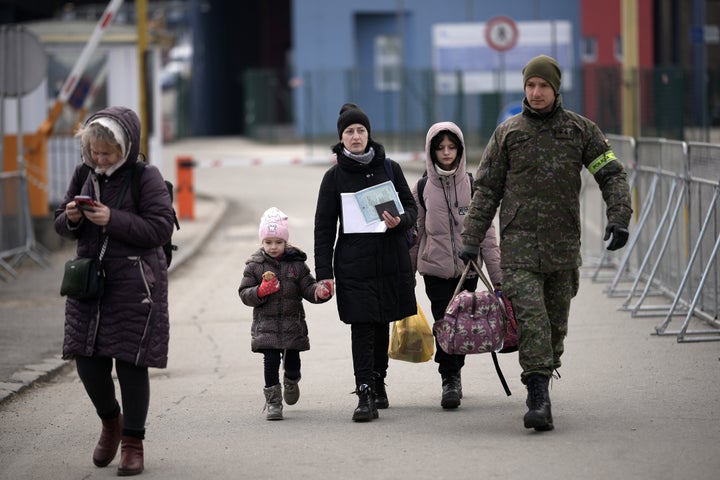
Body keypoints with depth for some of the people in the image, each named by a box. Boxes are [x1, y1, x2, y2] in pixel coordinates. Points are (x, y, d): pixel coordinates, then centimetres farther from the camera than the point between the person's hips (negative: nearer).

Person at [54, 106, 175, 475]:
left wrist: (113, 220, -21)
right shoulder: (84, 173, 7)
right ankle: (110, 422, 31)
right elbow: (61, 224, 15)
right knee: (87, 358, 4)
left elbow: (161, 228, -14)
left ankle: (133, 443, 11)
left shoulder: (146, 178, -9)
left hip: (135, 282, -5)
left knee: (131, 363, -2)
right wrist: (71, 218, -9)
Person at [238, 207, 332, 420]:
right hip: (266, 324, -1)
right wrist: (261, 291, -19)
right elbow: (244, 294, 0)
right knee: (271, 361, -9)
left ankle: (291, 382, 43)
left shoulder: (296, 263, 1)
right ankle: (272, 402, 1)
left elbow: (307, 288, 0)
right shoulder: (254, 265, -1)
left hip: (293, 322, 1)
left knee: (293, 362, 8)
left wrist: (319, 292, -22)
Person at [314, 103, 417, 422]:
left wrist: (400, 221, -15)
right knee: (362, 328, -8)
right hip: (354, 266, -2)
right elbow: (324, 227, 3)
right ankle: (365, 395, -9)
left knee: (382, 325, 10)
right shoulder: (334, 177, 3)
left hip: (390, 261, 2)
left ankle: (378, 381, 28)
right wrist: (324, 272, -4)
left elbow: (411, 207, 10)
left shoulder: (389, 168, 6)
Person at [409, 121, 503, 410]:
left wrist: (497, 275, -4)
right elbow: (415, 234, 8)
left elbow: (487, 233, 0)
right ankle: (450, 381, -3)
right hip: (435, 269, -1)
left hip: (467, 268, 1)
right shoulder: (422, 188, 2)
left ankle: (453, 377, 24)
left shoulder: (472, 186, 0)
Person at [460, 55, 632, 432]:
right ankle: (538, 400, -19)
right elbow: (486, 189, 9)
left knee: (556, 322, 8)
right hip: (519, 243, -2)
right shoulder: (508, 133, 5)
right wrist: (471, 238, 3)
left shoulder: (580, 130, 6)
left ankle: (541, 382, 25)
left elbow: (612, 175, 5)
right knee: (530, 318, -15)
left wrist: (618, 218, -11)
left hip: (563, 244, 2)